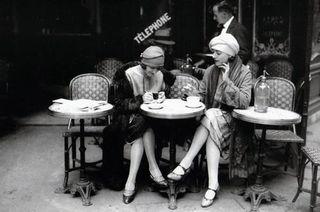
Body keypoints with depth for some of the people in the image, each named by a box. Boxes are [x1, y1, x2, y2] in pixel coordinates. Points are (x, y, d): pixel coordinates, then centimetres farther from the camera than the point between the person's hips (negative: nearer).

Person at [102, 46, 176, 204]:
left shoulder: (161, 77, 3)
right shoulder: (128, 75, -10)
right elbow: (119, 104, -14)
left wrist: (162, 98, -12)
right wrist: (140, 99, -27)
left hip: (150, 118, 2)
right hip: (128, 116, -2)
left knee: (141, 133, -30)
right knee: (142, 126, -34)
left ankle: (131, 181, -33)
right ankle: (153, 168, -28)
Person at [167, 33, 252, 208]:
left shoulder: (244, 73, -3)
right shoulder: (210, 71, 7)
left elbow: (244, 102, -15)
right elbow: (201, 96, 12)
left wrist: (227, 81, -19)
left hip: (231, 120, -3)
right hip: (211, 118, 3)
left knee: (211, 117, -33)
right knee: (212, 134, -31)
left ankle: (185, 165, -30)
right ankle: (213, 185, -34)